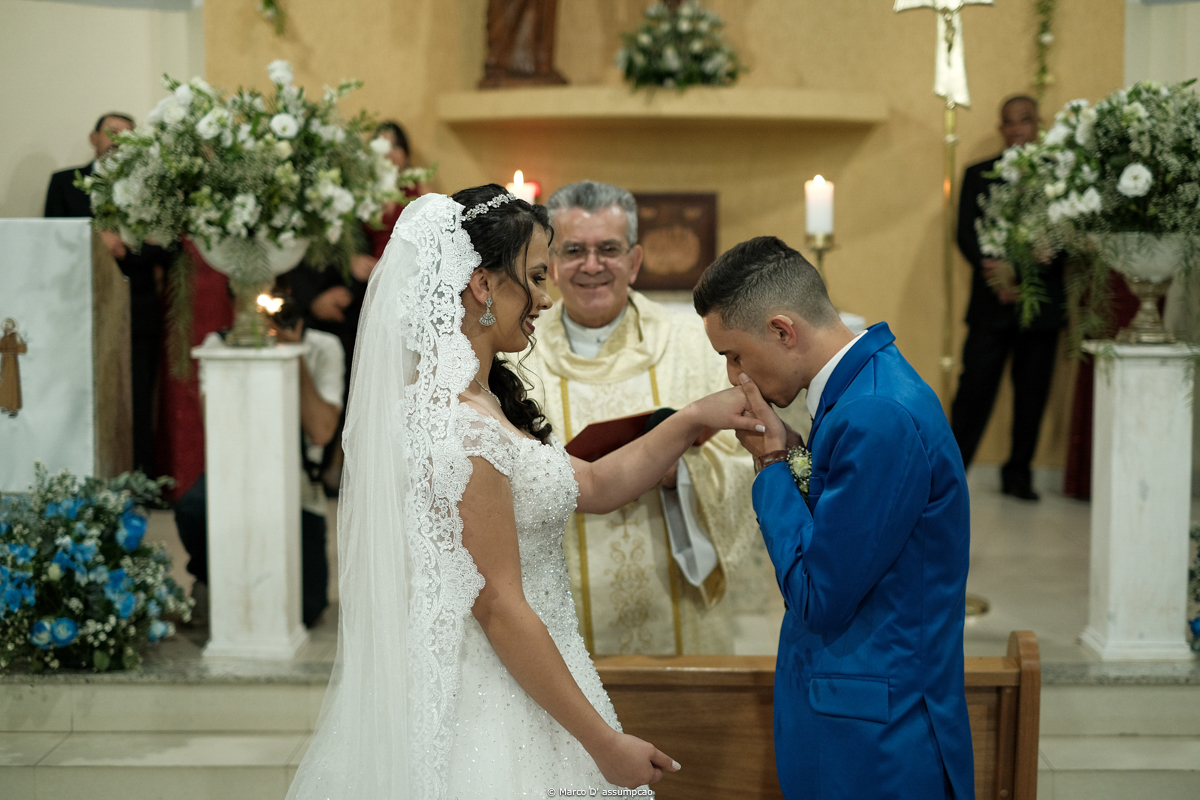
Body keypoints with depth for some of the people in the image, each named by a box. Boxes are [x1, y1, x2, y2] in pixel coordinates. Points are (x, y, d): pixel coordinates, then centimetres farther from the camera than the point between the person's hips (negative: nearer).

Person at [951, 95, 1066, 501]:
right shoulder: (978, 175, 11)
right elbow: (966, 235, 3)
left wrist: (1018, 270, -14)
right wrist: (997, 273, -13)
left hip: (1041, 303, 1)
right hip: (992, 302, 0)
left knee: (1032, 394, 5)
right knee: (975, 388, -6)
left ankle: (1019, 475, 16)